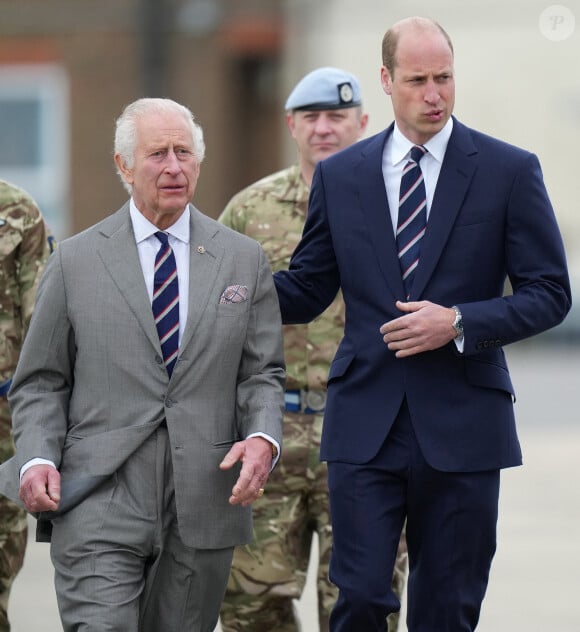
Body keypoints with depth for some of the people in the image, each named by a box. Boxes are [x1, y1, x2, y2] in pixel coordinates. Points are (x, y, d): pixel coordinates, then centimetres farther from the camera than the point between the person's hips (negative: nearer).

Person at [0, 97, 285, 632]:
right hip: (100, 502, -2)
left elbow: (263, 373, 9)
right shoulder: (75, 261, 6)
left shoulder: (244, 260, 10)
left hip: (205, 500, 2)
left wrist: (262, 438, -11)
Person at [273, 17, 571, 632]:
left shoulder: (509, 170, 0)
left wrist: (459, 323, -14)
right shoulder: (339, 175, 7)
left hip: (461, 426, -1)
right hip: (365, 424, 1)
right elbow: (306, 290, 12)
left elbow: (549, 293, 0)